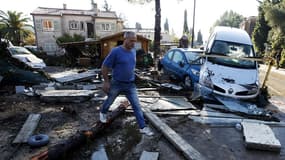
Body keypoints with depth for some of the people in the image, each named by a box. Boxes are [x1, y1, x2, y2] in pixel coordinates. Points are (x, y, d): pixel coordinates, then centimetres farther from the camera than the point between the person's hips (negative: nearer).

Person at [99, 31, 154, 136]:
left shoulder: (133, 51, 1)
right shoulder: (115, 51, -18)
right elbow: (104, 67, -13)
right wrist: (106, 82, -12)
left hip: (130, 85, 4)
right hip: (116, 84, -4)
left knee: (137, 106, 1)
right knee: (109, 101, 20)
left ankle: (143, 127, 10)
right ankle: (103, 112, 51)